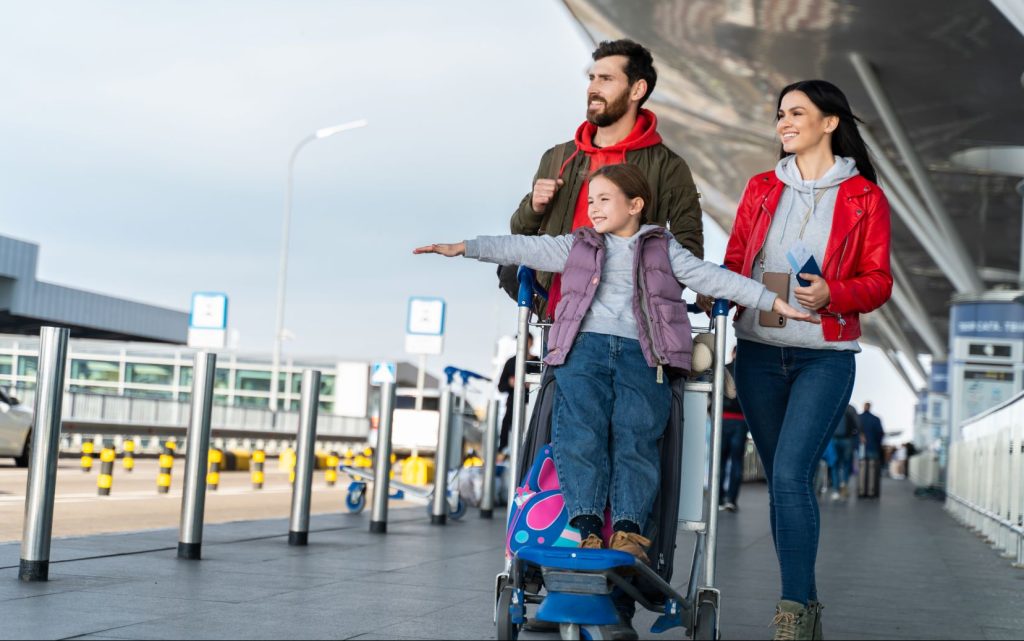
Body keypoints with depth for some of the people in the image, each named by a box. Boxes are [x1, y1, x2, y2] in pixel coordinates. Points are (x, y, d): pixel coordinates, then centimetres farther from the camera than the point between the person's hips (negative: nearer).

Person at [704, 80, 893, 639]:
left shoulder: (864, 197, 2)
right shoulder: (761, 188, 13)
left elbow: (878, 282, 0)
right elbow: (734, 262, 14)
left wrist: (832, 293, -19)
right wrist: (714, 294, -6)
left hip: (824, 357, -4)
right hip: (758, 352, 4)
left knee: (790, 474, -18)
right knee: (781, 479, 8)